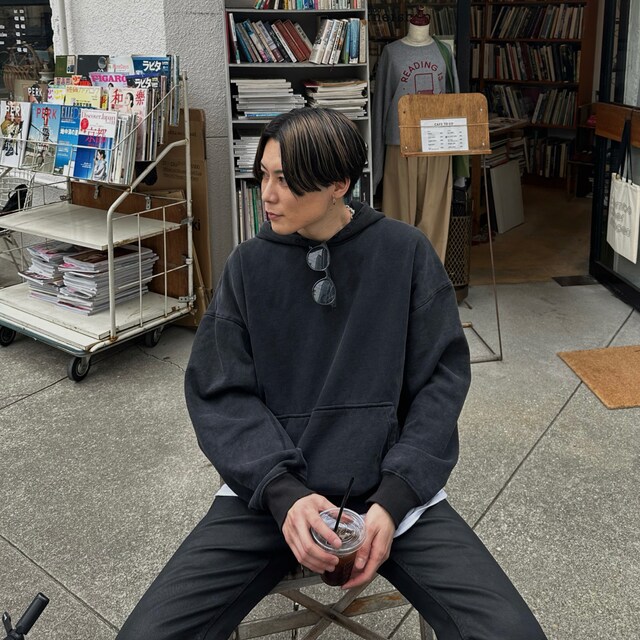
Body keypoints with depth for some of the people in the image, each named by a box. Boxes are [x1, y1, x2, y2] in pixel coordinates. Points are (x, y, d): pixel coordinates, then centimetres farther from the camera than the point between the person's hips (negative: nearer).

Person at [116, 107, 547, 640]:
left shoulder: (405, 252, -2)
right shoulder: (249, 265, 1)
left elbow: (443, 377, -1)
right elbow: (219, 392, -2)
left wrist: (394, 498, -13)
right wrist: (283, 494, -18)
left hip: (389, 490, 0)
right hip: (269, 490, 1)